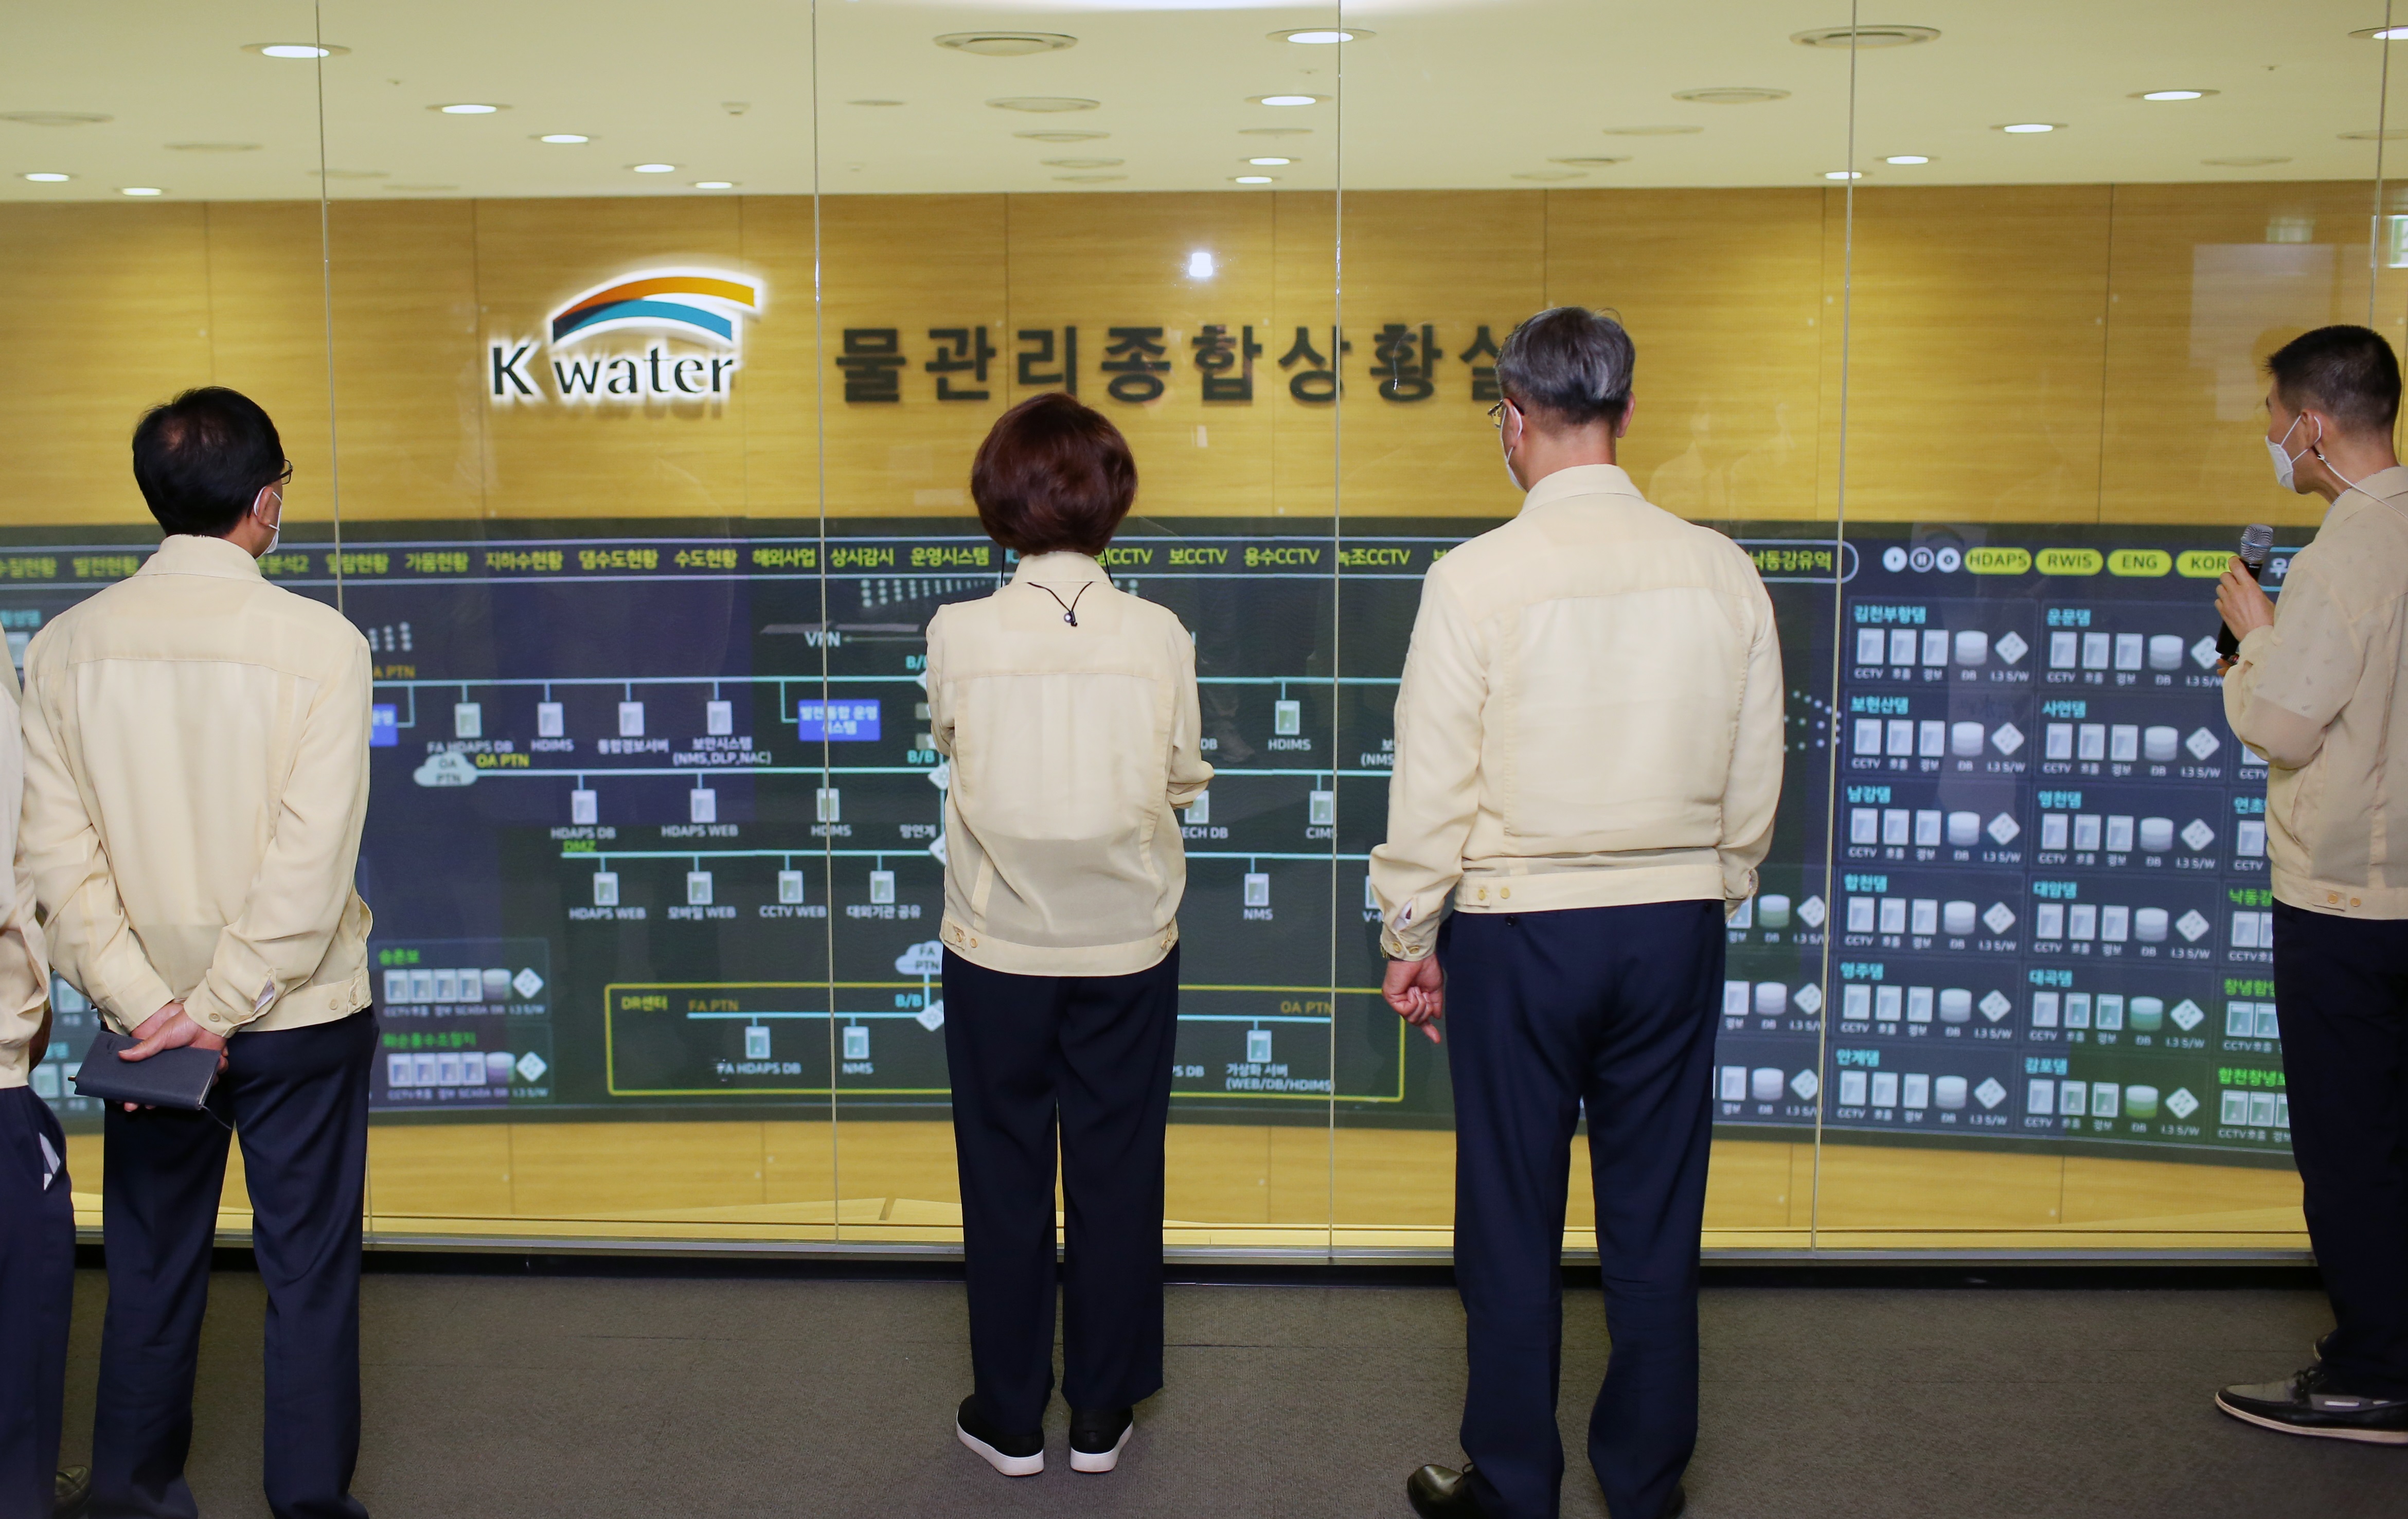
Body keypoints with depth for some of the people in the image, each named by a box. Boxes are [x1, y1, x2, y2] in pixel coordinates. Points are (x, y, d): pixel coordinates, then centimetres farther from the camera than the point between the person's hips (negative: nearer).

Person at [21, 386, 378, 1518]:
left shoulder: (65, 646, -3)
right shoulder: (320, 643, -14)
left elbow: (58, 850, -7)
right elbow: (310, 862, -18)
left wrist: (145, 1003, -9)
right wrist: (222, 1008, -13)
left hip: (148, 1015, 4)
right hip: (300, 1012, -3)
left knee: (151, 1268, 17)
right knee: (308, 1270, 9)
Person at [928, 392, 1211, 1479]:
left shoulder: (960, 635, -13)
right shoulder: (1158, 637, -11)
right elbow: (1183, 780, 1)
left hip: (998, 949, -1)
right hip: (1126, 945, 1)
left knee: (1005, 1181, 12)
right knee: (1116, 1176, 12)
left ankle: (1010, 1418, 22)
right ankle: (1101, 1416, 23)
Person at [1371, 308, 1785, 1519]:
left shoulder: (1478, 578, -12)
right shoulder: (1720, 570, -1)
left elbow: (1431, 784, -8)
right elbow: (1756, 780, 6)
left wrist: (1409, 941, 3)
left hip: (1518, 928, -3)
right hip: (1677, 922, 3)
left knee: (1513, 1219, 8)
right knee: (1655, 1216, 13)